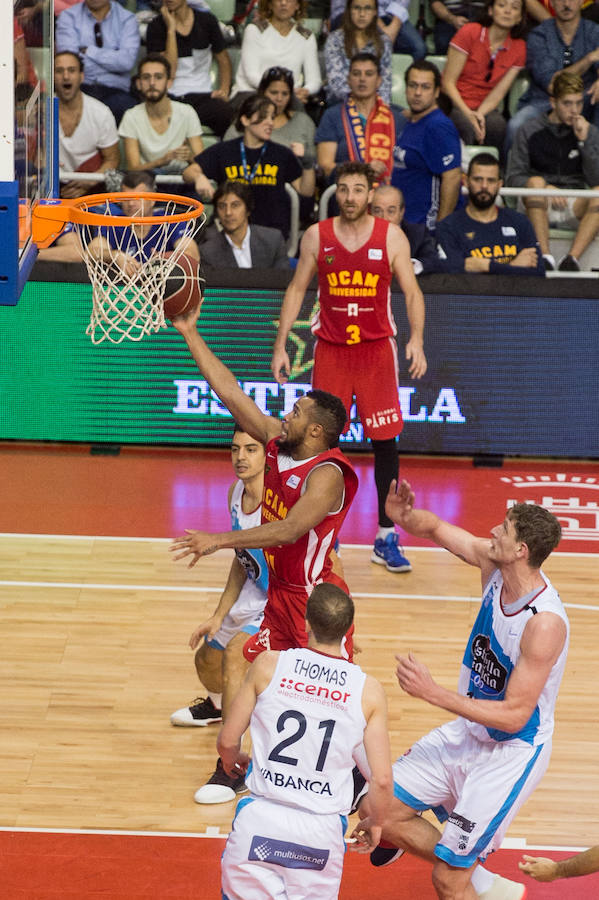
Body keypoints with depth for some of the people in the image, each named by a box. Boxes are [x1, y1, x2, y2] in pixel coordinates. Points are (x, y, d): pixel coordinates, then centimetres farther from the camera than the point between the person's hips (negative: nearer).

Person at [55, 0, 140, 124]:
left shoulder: (127, 19, 11)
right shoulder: (68, 17, 11)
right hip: (79, 87, 0)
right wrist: (112, 60, -3)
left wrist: (88, 51, -4)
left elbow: (127, 61, -6)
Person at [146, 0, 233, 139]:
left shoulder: (207, 21, 8)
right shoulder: (156, 26, 1)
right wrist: (171, 30, -11)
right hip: (170, 96, -2)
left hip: (203, 95, 2)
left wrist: (224, 89, 2)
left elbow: (223, 60, 21)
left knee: (225, 112, -32)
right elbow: (168, 71, -10)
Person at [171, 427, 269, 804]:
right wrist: (219, 615, 5)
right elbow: (242, 561, 8)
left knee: (235, 654, -31)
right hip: (254, 596, 9)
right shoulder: (236, 493, -4)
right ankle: (217, 706, 64)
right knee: (207, 658, 26)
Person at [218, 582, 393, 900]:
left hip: (261, 818, -1)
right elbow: (382, 779, -2)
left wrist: (232, 759, 29)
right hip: (321, 831, 1)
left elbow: (227, 741, 5)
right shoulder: (368, 690, -2)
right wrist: (375, 824, 18)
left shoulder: (268, 665, -3)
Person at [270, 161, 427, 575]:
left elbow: (412, 292, -3)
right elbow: (297, 290, 7)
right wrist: (281, 344, 1)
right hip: (330, 350, 1)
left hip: (376, 350, -1)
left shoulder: (392, 237, -3)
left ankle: (386, 538, 7)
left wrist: (416, 340, -18)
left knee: (385, 442, -1)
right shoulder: (317, 237, 1)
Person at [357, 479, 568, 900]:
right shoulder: (494, 564, -9)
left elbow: (514, 716, -28)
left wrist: (434, 693, -31)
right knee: (378, 811, 8)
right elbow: (437, 528, 5)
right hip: (467, 733, 8)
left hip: (511, 751, -8)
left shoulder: (545, 623, -30)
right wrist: (403, 515, -19)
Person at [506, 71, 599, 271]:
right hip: (539, 208, -2)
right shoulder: (530, 132, 3)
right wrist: (546, 189, -18)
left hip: (575, 206, 2)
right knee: (536, 182, -33)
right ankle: (544, 256, -40)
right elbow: (513, 177, -1)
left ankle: (573, 257, -40)